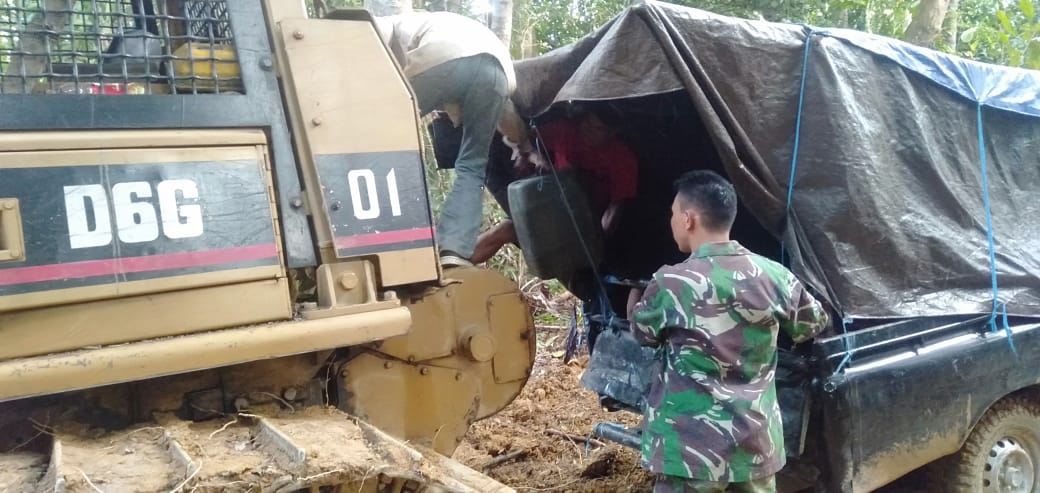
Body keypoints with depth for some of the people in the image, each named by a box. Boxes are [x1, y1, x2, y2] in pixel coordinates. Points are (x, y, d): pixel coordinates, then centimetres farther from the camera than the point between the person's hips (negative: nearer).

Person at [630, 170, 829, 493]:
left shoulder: (670, 284, -16)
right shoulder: (775, 276, -4)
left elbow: (643, 332, 4)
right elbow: (812, 324, 14)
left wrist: (636, 303, 25)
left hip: (692, 447, -4)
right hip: (757, 441, 5)